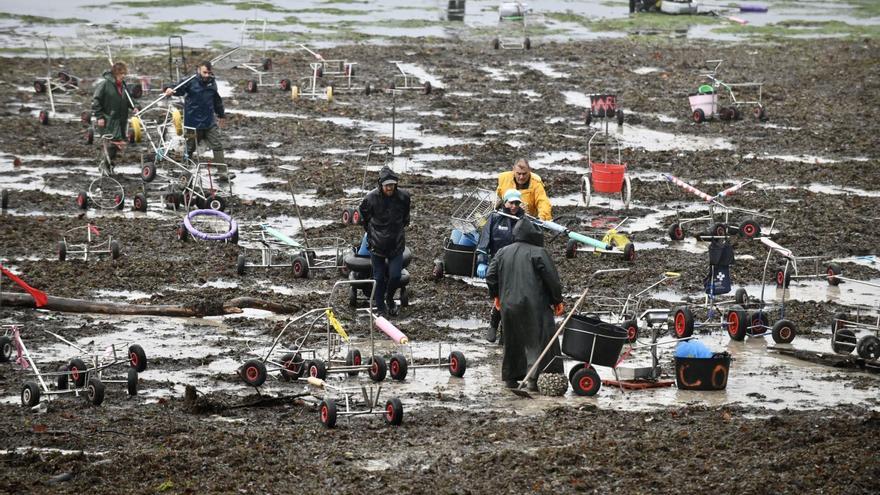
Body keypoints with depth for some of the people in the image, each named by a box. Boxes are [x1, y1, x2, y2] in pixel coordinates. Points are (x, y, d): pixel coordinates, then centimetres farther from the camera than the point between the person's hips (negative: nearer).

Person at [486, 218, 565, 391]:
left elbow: (491, 276, 10)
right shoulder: (538, 253, -7)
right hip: (534, 305, -6)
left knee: (512, 342, 17)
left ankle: (510, 377, 21)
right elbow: (552, 279, -9)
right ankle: (533, 377, -14)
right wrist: (557, 301, 2)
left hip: (508, 304, 6)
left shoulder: (502, 253, 8)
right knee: (538, 340, -3)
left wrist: (496, 296, 25)